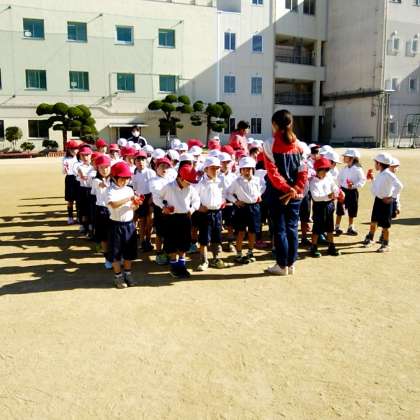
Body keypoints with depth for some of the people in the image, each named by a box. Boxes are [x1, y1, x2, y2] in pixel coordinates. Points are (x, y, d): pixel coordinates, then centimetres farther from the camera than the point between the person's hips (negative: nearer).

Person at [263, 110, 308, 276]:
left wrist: (286, 189, -13)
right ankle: (291, 264, 18)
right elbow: (303, 171, -2)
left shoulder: (270, 144, -9)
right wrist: (295, 189, -7)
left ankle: (282, 265, 9)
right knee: (292, 228, 11)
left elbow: (272, 171, -15)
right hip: (295, 193, 4)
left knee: (279, 229, 4)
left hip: (277, 193, -4)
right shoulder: (298, 145, 5)